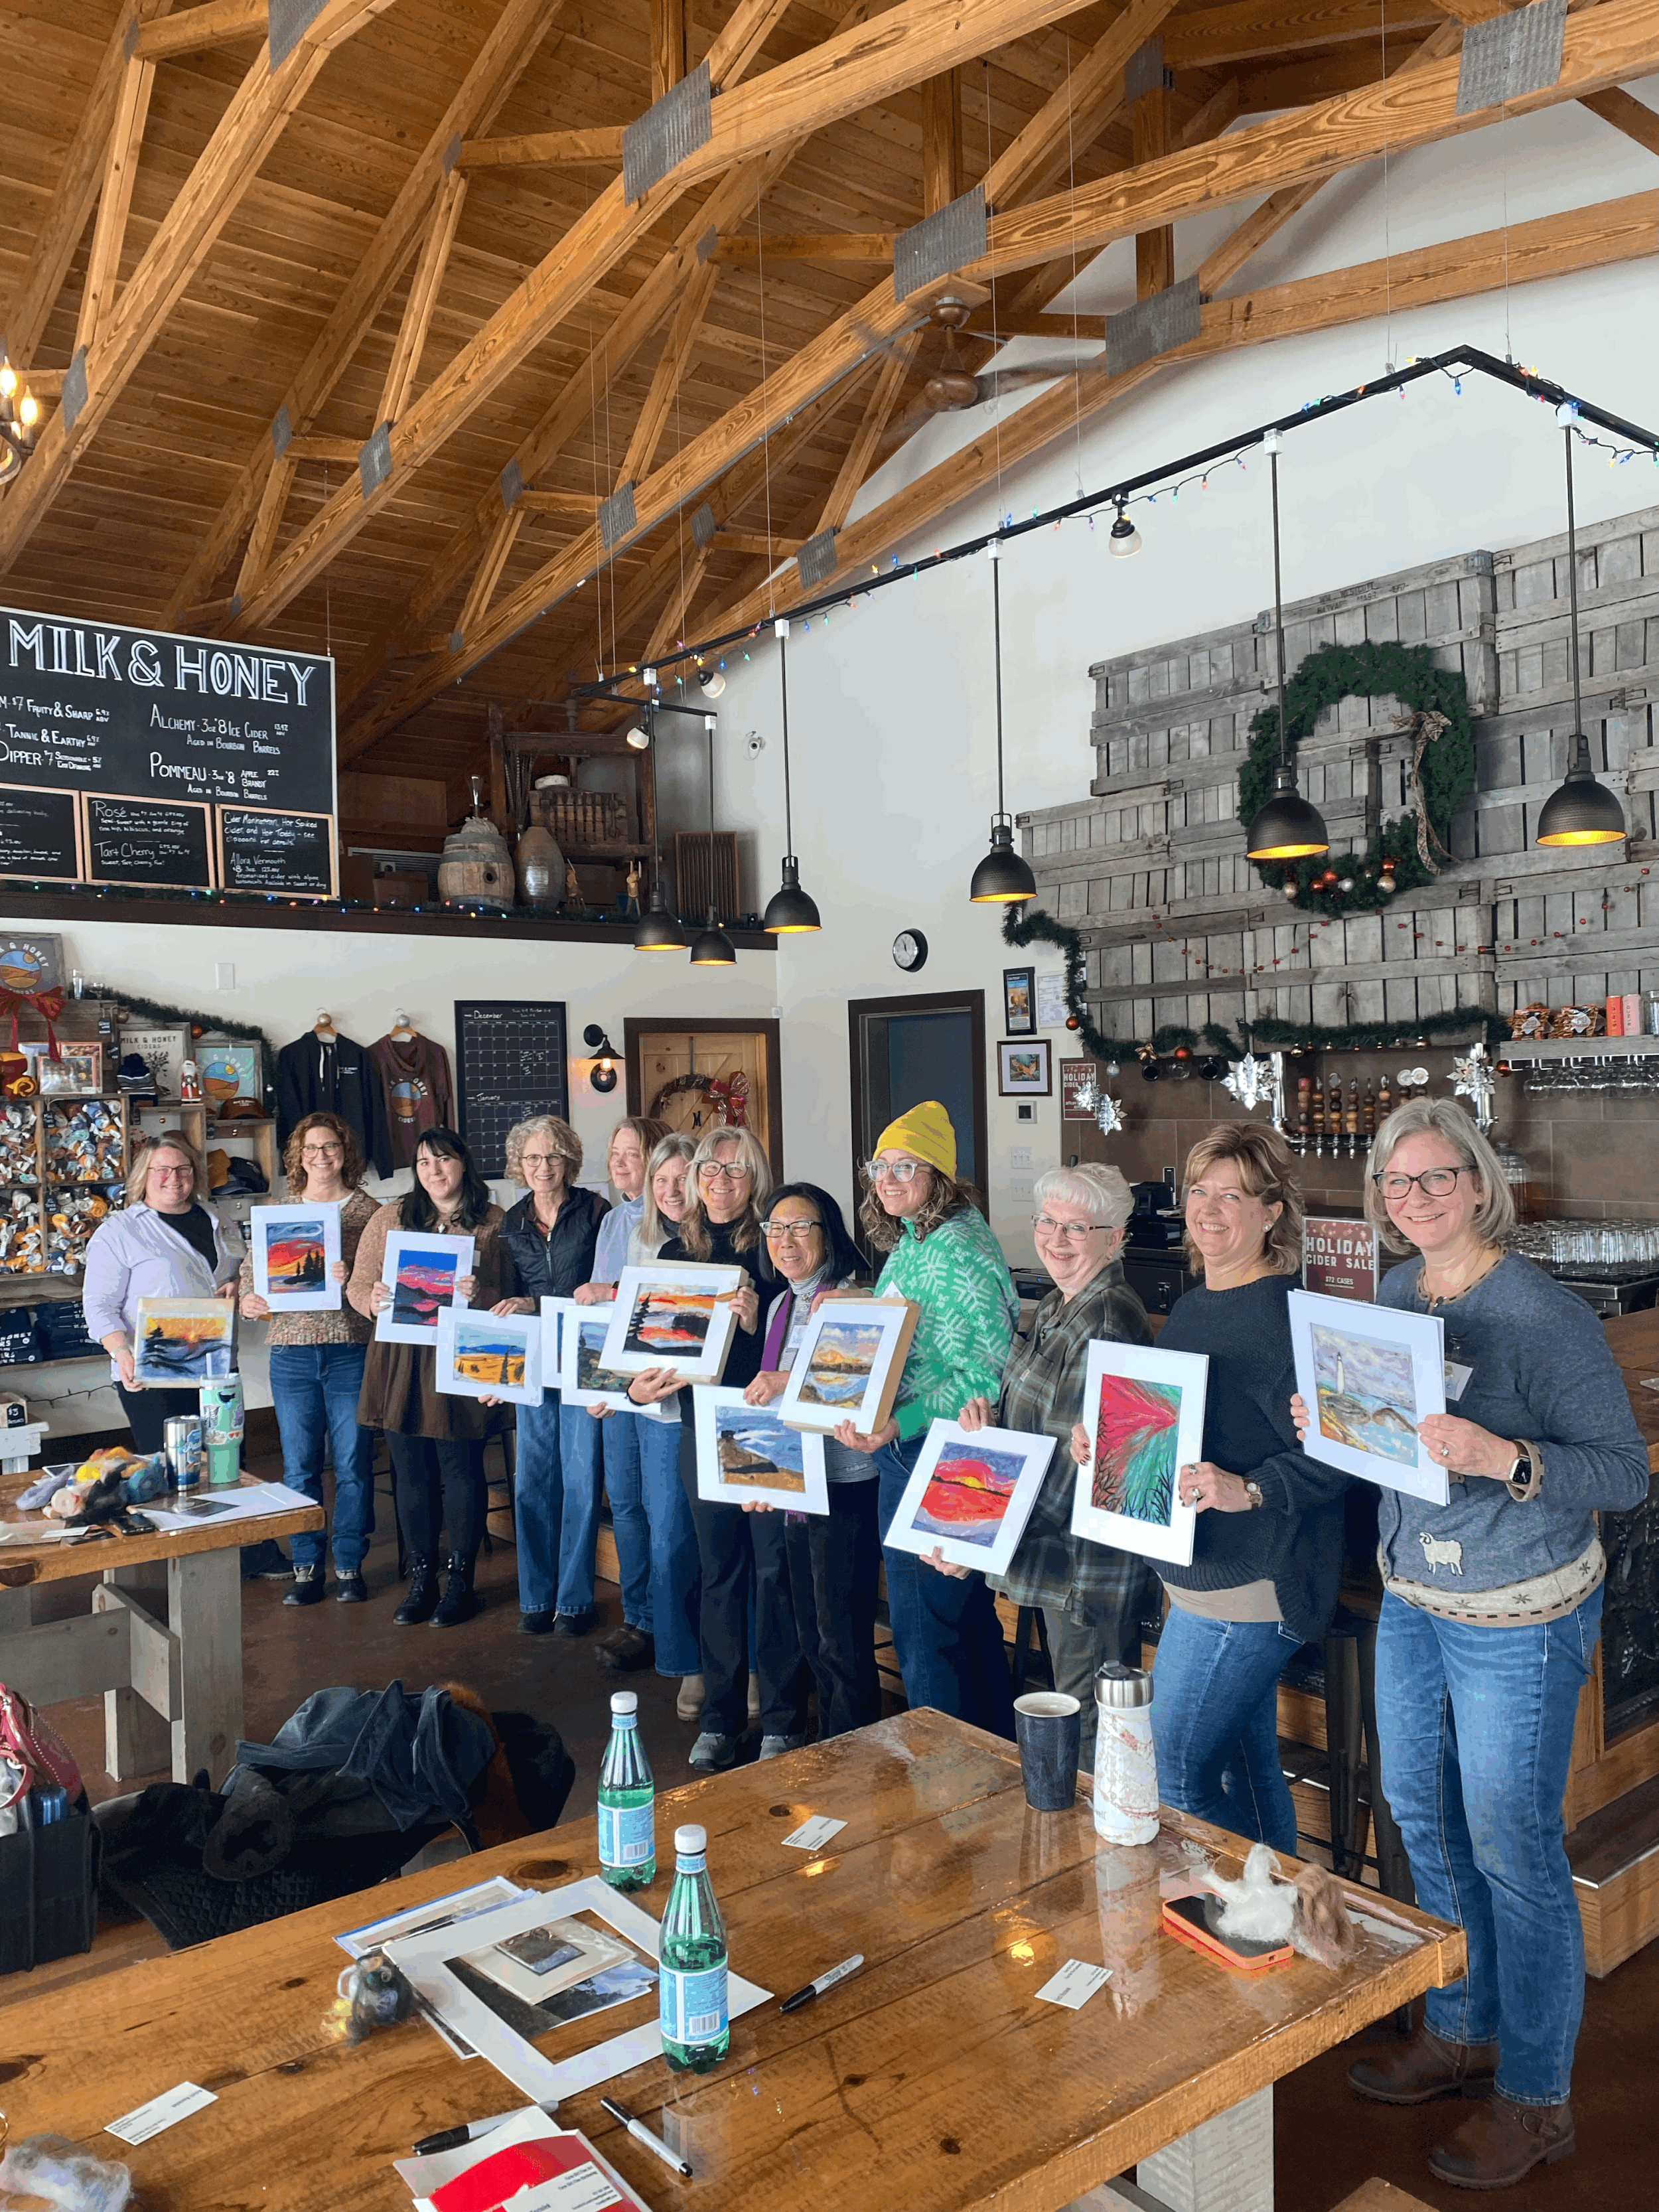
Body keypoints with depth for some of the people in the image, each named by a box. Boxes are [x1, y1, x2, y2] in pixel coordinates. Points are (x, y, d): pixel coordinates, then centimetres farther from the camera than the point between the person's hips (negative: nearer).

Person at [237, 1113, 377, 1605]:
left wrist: (352, 1281, -21)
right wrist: (248, 1299, -8)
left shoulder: (367, 1210, 2)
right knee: (299, 1466, 7)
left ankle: (349, 1565, 15)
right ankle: (306, 1567, 18)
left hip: (350, 1348, -2)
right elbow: (249, 1268, 13)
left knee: (353, 1463, 3)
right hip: (292, 1350, 2)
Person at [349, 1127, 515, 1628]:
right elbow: (358, 1285, 9)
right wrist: (373, 1300, -13)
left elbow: (510, 1298, -1)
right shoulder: (392, 1216, 9)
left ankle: (461, 1582, 16)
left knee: (461, 1470, 2)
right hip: (400, 1363, 3)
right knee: (412, 1473, 10)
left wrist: (480, 1294, -21)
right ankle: (422, 1580, 23)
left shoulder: (494, 1224, 1)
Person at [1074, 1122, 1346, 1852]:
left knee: (1168, 1779, -1)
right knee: (1248, 1771, 20)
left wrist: (1246, 1489, -33)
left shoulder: (1286, 1315, -18)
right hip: (1199, 1575, 9)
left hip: (1246, 1589, -9)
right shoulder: (1191, 1308, 10)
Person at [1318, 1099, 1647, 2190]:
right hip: (1412, 1600, 7)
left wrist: (1502, 1458, -34)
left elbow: (1627, 1471, -20)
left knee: (1512, 1849, 5)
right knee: (1425, 1820, 19)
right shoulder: (1393, 1292, 2)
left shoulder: (1545, 1314, -20)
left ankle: (1536, 2097, 26)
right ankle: (1462, 2031, 41)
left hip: (1518, 1617, -7)